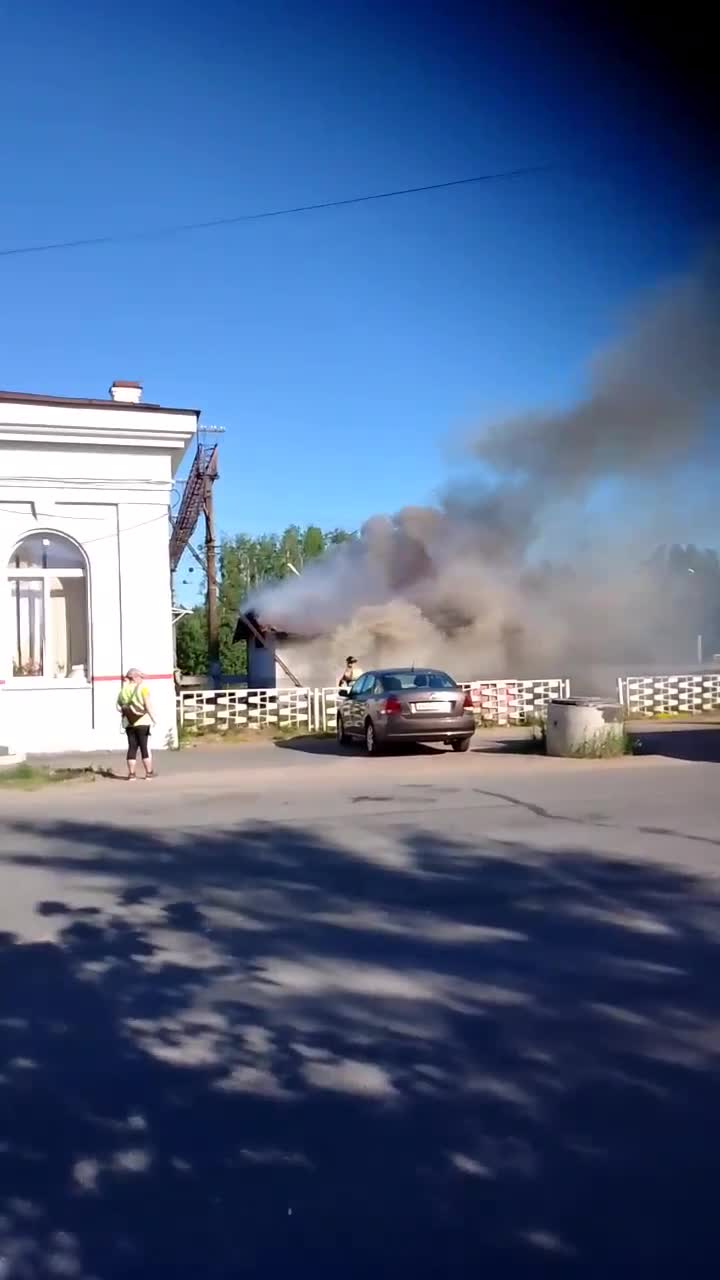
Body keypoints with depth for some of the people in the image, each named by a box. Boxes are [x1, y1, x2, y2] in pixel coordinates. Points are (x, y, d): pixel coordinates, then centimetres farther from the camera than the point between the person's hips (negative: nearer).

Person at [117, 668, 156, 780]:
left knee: (132, 747, 7)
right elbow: (147, 705, -12)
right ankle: (149, 772, 4)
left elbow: (120, 706, 4)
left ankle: (131, 774, 5)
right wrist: (153, 718, -10)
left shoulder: (124, 689, 7)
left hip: (129, 722, 4)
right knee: (145, 747, 2)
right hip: (142, 721, -4)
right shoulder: (142, 687, -5)